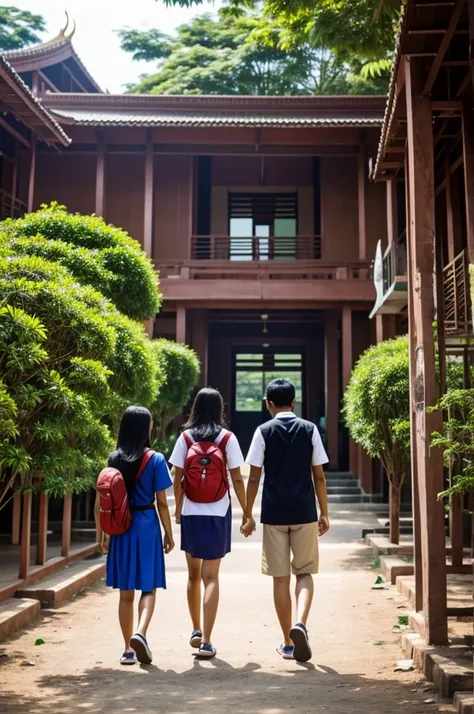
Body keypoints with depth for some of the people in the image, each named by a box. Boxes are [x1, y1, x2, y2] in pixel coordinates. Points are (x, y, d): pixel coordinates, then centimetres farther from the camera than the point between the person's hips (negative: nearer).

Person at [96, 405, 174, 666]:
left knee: (125, 592, 11)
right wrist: (169, 534, 2)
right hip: (146, 526, -3)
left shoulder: (114, 459, 2)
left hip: (120, 528, 3)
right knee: (148, 588, 7)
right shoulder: (155, 460, -7)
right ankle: (140, 633, -16)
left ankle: (128, 648, 16)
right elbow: (161, 502, -6)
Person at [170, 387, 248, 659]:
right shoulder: (227, 438, -5)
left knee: (194, 574, 17)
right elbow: (237, 479, -5)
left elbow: (178, 479, 0)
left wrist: (178, 509, 13)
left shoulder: (186, 437, -1)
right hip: (217, 514, -2)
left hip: (191, 514, 2)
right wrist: (246, 511, 5)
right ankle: (206, 641, -2)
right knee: (211, 577, 1)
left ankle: (196, 631, 29)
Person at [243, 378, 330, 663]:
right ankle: (300, 624, -13)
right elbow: (319, 476, 2)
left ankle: (288, 643, 15)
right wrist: (325, 513, 10)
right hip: (304, 513, 1)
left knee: (280, 578, 8)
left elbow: (254, 478, -2)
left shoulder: (264, 432, -1)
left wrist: (249, 515, 6)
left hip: (274, 514, 0)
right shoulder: (309, 429, 2)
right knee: (304, 573, 12)